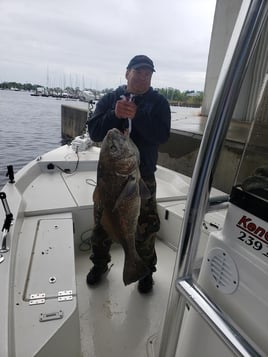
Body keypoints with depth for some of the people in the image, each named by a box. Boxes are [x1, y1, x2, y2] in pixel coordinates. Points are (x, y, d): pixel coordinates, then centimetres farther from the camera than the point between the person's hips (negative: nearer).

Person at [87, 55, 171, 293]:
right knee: (102, 223, 15)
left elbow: (162, 135, -13)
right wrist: (115, 114, -22)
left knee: (146, 228, 6)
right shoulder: (109, 99, 5)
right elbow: (94, 132, -6)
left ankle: (146, 271, 32)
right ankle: (100, 264, 40)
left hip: (143, 176, -1)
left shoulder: (158, 102, 1)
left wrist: (137, 116, -25)